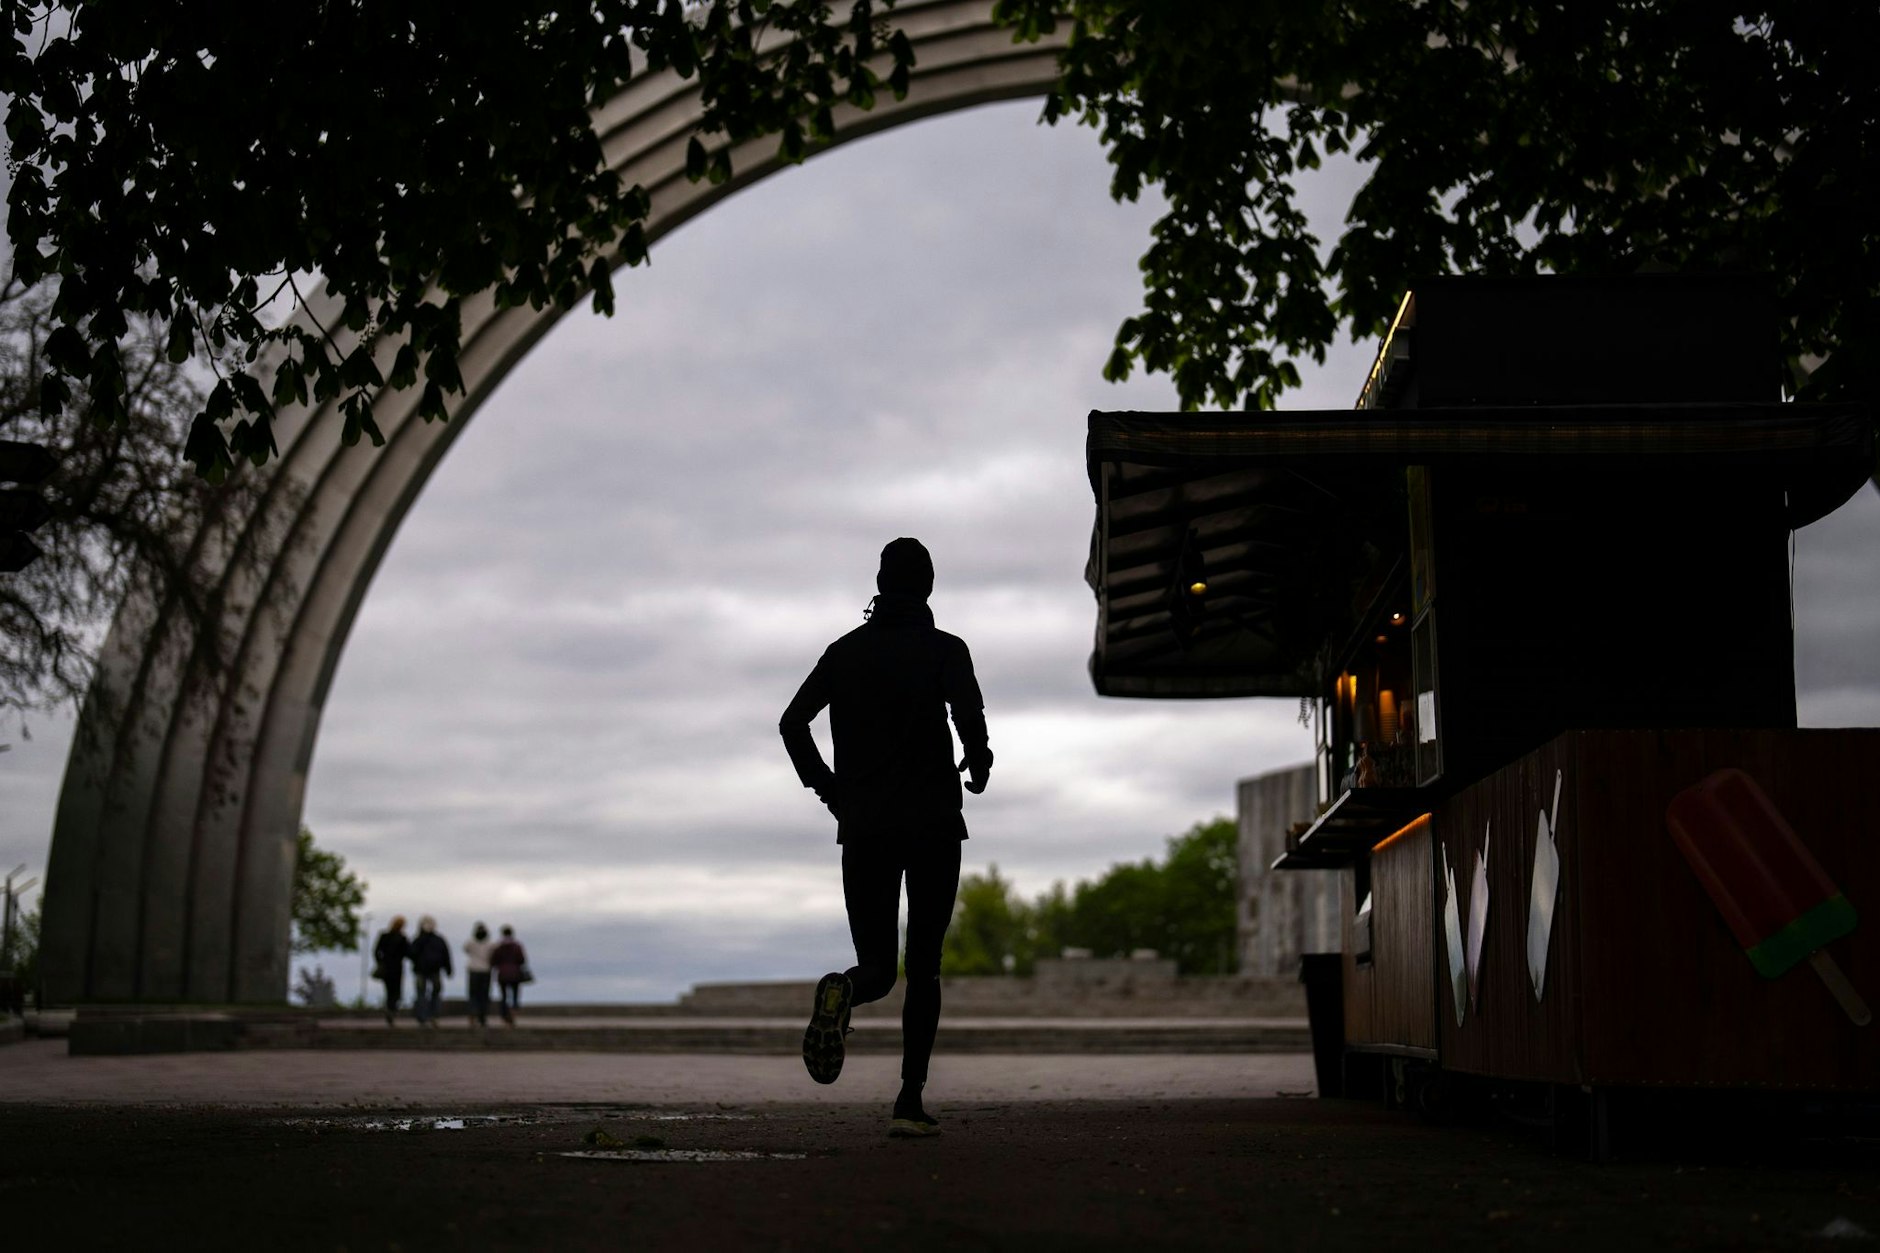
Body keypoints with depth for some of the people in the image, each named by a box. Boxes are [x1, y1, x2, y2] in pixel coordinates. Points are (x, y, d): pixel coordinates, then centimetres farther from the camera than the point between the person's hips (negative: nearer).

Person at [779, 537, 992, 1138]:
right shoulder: (944, 649, -2)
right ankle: (910, 1101, -1)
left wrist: (826, 786, 11)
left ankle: (844, 989, -28)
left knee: (878, 966, 9)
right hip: (933, 825, -2)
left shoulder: (845, 650, 8)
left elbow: (792, 722, 1)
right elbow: (969, 718, -18)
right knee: (923, 967, 7)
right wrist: (979, 763, 2)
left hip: (862, 827, 3)